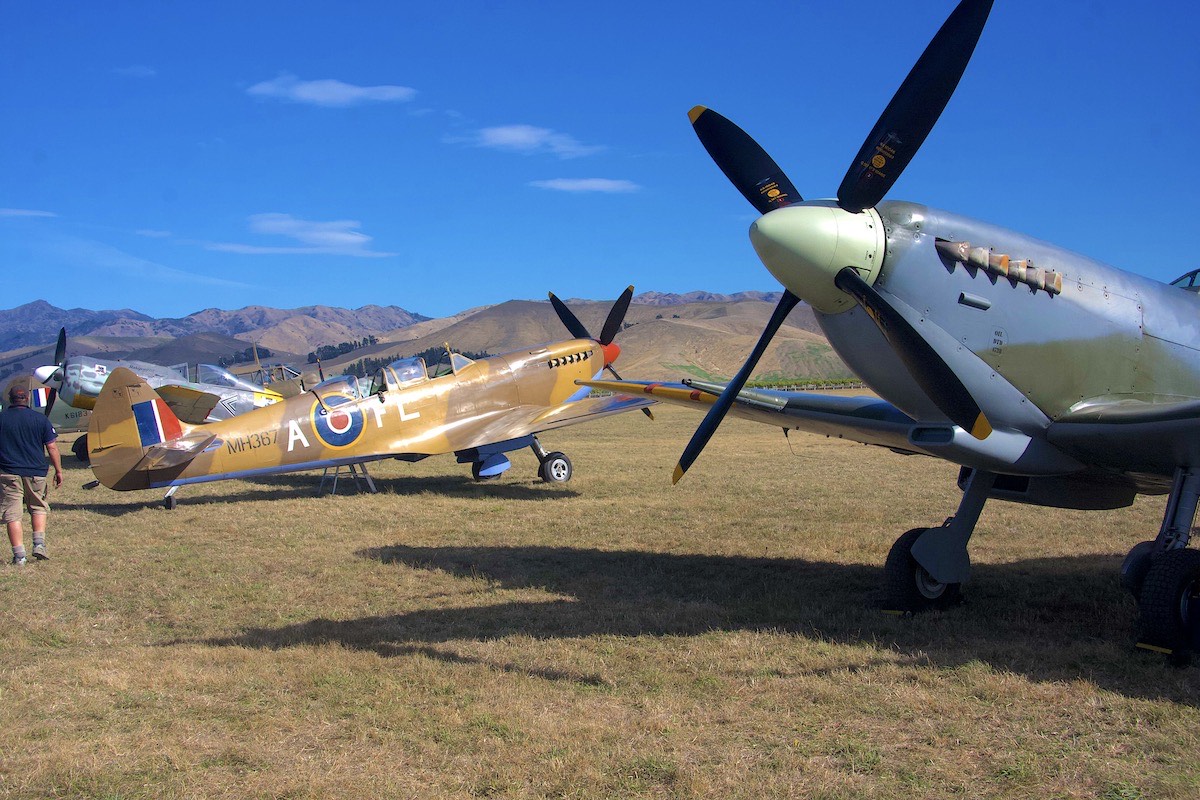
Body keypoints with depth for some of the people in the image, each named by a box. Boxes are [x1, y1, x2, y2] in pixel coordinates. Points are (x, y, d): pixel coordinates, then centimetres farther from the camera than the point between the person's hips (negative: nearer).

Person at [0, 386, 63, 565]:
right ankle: (39, 544, 6)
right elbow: (52, 447, 0)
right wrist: (58, 471, 8)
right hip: (35, 472, 1)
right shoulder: (40, 419, 0)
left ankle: (19, 555, -1)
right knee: (38, 508, 20)